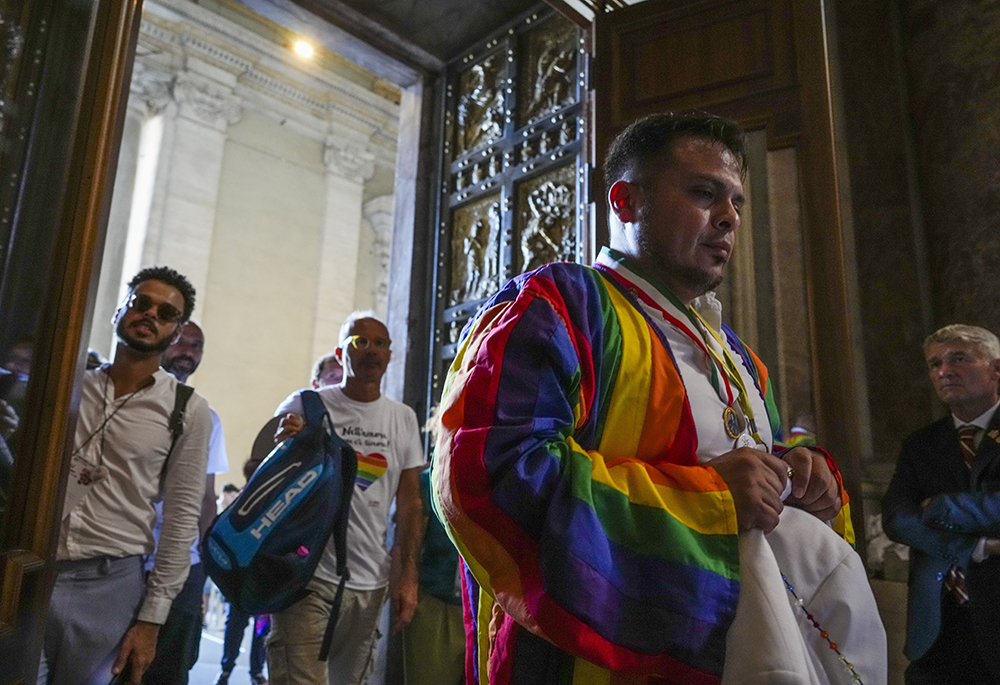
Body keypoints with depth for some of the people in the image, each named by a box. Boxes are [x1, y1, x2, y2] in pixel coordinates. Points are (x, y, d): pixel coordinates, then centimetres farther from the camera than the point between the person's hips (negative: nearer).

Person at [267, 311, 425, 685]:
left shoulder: (403, 418, 7)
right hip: (309, 574, -4)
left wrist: (408, 575, 4)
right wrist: (283, 445, -20)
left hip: (371, 583, 4)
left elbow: (410, 504, 10)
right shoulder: (304, 405, -3)